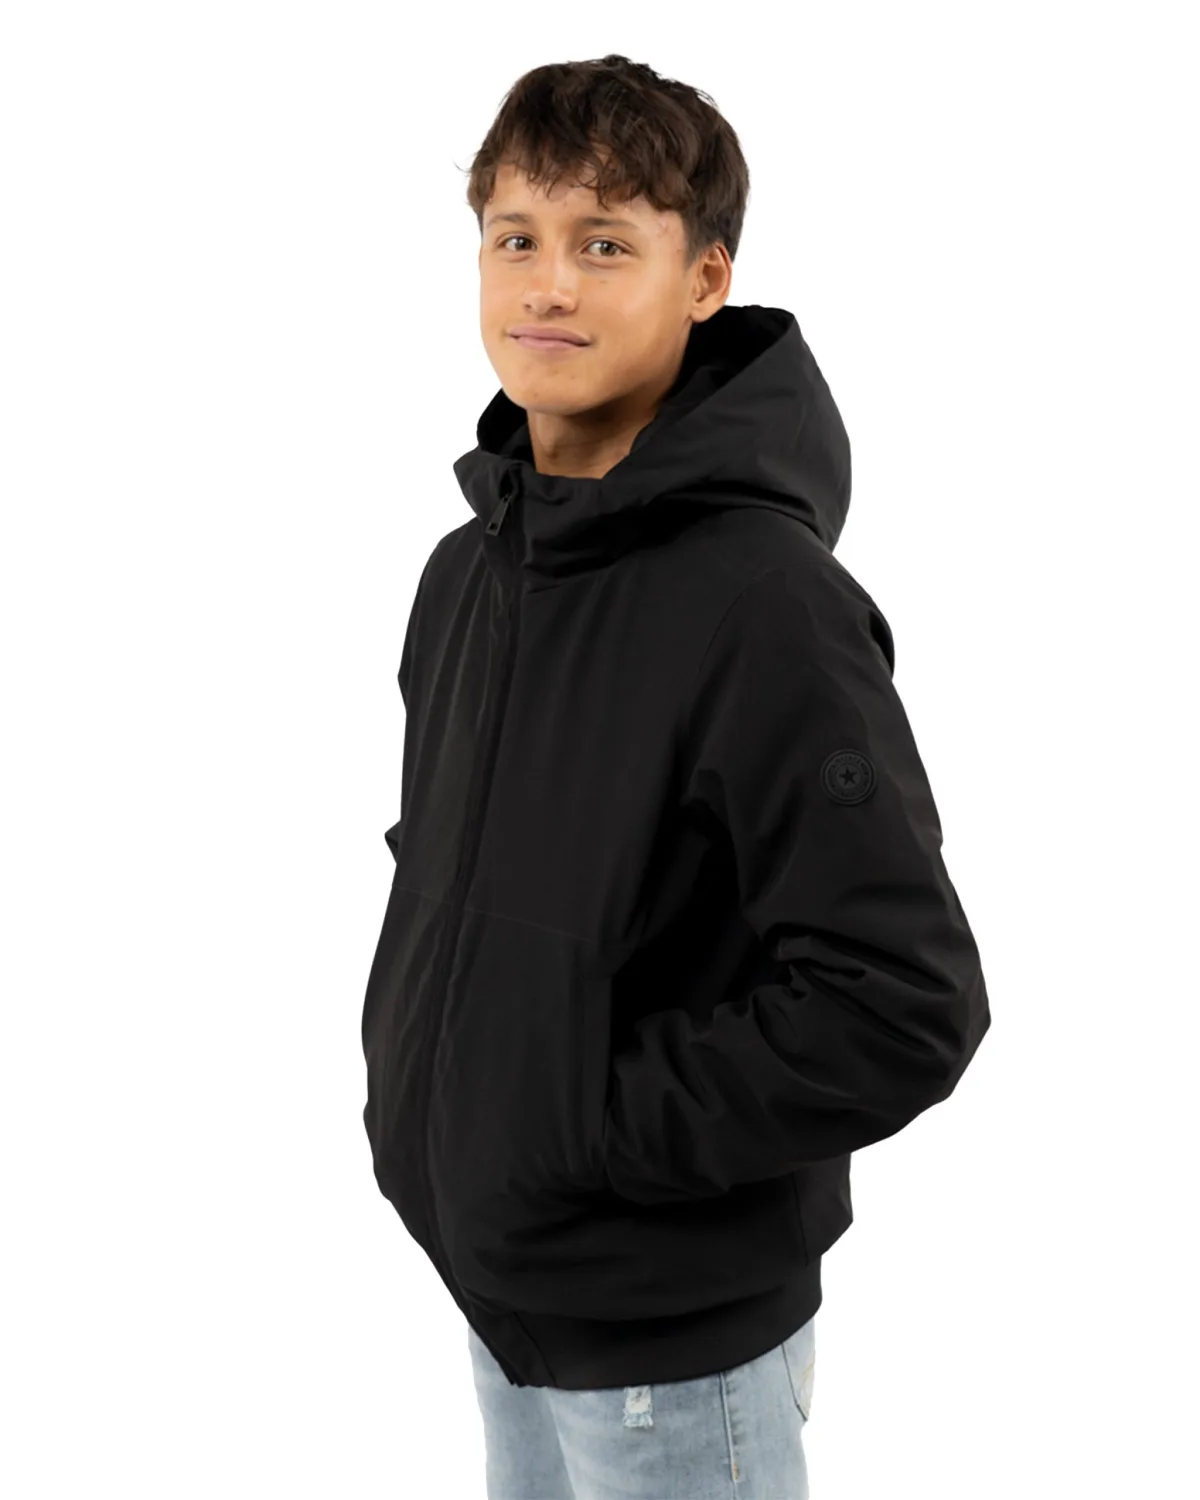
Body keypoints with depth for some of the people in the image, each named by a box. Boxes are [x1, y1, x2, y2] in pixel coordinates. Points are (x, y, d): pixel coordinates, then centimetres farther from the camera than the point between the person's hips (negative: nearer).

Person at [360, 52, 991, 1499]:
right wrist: (405, 1047, 3)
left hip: (671, 1338, -7)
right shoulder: (466, 569, 3)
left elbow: (905, 1006, -26)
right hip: (492, 1272, 7)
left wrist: (596, 1120, -20)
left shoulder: (767, 605, -23)